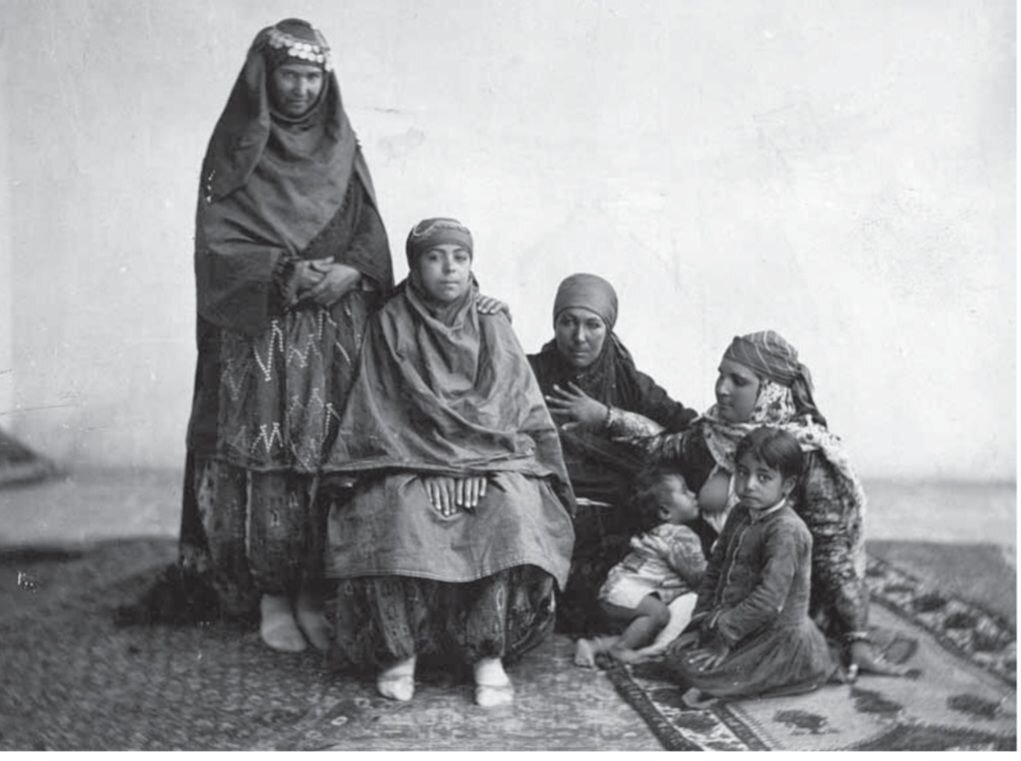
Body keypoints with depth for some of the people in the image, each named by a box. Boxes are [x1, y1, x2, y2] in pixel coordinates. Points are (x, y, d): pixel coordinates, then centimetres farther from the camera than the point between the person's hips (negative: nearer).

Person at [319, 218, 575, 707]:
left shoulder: (492, 327, 14)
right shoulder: (391, 325, 8)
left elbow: (516, 409, 6)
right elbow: (381, 410, 1)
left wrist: (473, 464, -11)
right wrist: (432, 465, -13)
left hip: (491, 461, 1)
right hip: (409, 461, -1)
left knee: (513, 508, -31)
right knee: (400, 511, -34)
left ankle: (489, 654, -26)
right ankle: (398, 651, -24)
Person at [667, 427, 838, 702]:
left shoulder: (786, 530, -23)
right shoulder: (740, 515, 6)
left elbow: (769, 599, -27)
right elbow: (716, 568, 12)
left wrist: (725, 631, -23)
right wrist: (704, 616, 2)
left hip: (779, 640, -9)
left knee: (695, 669, -20)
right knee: (676, 653, 5)